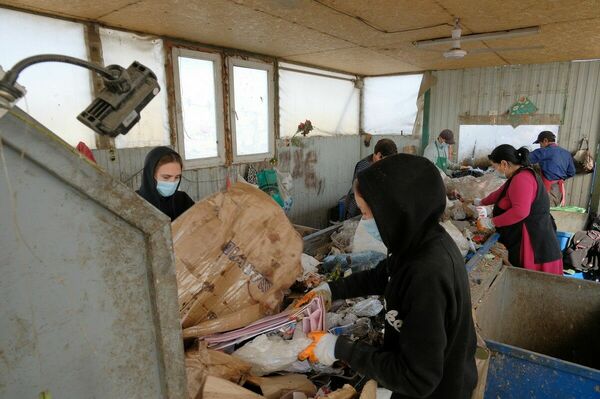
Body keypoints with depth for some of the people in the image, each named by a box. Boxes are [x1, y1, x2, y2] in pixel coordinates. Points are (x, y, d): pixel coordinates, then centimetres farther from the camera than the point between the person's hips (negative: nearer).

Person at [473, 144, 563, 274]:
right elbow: (500, 193, 31)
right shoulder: (519, 176, 15)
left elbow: (520, 212, -28)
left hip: (533, 243, -10)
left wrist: (491, 222, -20)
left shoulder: (522, 178, -18)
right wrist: (481, 202, 40)